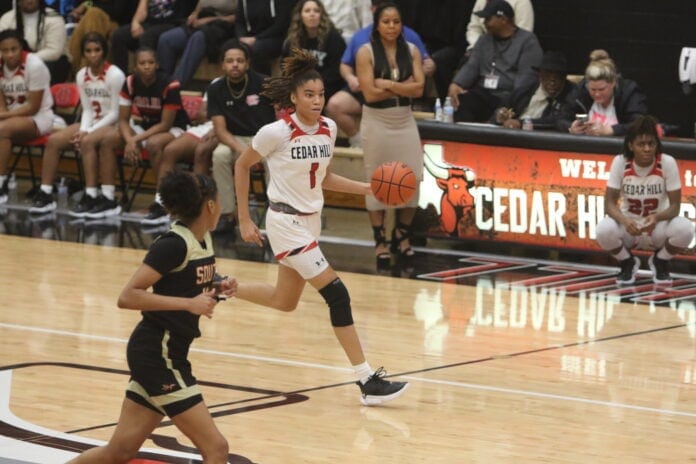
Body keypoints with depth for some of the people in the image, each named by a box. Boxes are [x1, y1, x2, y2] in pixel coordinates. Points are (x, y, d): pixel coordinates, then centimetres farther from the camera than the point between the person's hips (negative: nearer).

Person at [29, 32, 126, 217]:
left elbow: (116, 113, -14)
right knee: (54, 140, -13)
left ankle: (91, 196, -35)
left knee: (88, 141, -36)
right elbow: (87, 109, 8)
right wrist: (83, 130, -12)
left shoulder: (114, 75, -14)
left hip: (115, 125, -7)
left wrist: (89, 132, -19)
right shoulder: (82, 75, 5)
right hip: (92, 124, 7)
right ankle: (45, 193, -13)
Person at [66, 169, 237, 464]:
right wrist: (189, 303, -26)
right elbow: (127, 297, -22)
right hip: (157, 354, -9)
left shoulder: (203, 239, 9)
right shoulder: (174, 244, -18)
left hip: (165, 354, 9)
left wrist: (217, 290, 4)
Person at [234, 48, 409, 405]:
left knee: (284, 302, 21)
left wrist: (369, 188, 1)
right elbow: (242, 166, -5)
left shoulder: (328, 129, 0)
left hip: (311, 222, 8)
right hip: (286, 223, -8)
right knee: (336, 294, -16)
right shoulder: (277, 132, -18)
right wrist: (244, 220, -6)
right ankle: (367, 380, -16)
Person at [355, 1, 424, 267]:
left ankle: (402, 235, 19)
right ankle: (380, 240, 12)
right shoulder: (366, 52, -7)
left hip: (405, 121, 3)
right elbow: (370, 93, -15)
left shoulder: (411, 51, 4)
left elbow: (418, 89, -6)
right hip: (376, 122, -3)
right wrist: (404, 87, -10)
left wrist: (388, 84, -15)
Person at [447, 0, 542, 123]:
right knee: (461, 100, -26)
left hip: (508, 96, -5)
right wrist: (455, 84, -8)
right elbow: (471, 67, 12)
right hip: (483, 94, 5)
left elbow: (526, 76, -9)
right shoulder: (485, 40, 22)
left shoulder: (527, 41, 2)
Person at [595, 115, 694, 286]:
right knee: (604, 230, -33)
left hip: (658, 226, 0)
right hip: (628, 224, 0)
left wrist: (657, 218, -37)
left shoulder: (668, 163, -16)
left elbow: (675, 206, -14)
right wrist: (625, 221, -36)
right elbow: (610, 203, -14)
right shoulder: (620, 162, -15)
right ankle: (628, 263, 2)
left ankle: (660, 262, 3)